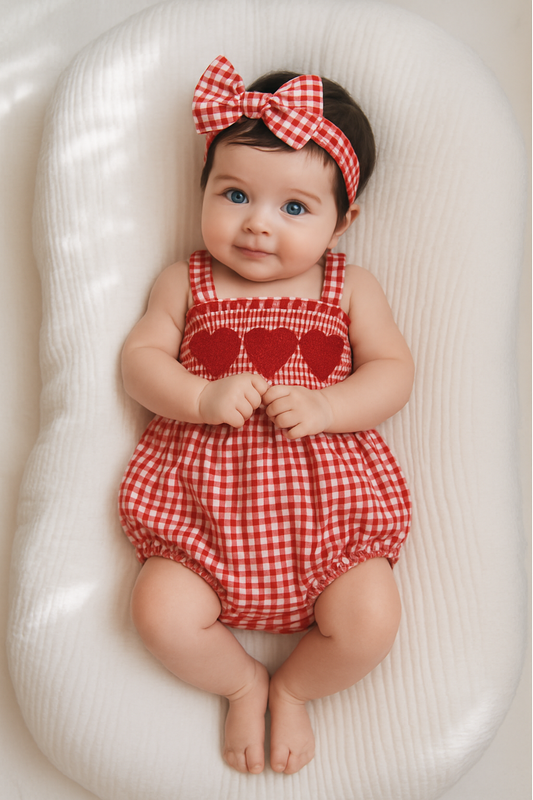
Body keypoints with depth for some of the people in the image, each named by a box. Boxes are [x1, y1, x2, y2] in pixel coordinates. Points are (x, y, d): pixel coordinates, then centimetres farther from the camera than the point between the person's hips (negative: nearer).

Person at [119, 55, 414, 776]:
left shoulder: (349, 289, 6)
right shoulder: (185, 282, 6)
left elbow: (393, 372, 1)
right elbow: (140, 357, 1)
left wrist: (323, 407, -17)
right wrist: (203, 399, -18)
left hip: (326, 497, 0)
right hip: (207, 495, 1)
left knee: (370, 622, -18)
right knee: (161, 613, -20)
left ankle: (293, 690, 15)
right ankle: (242, 683, 13)